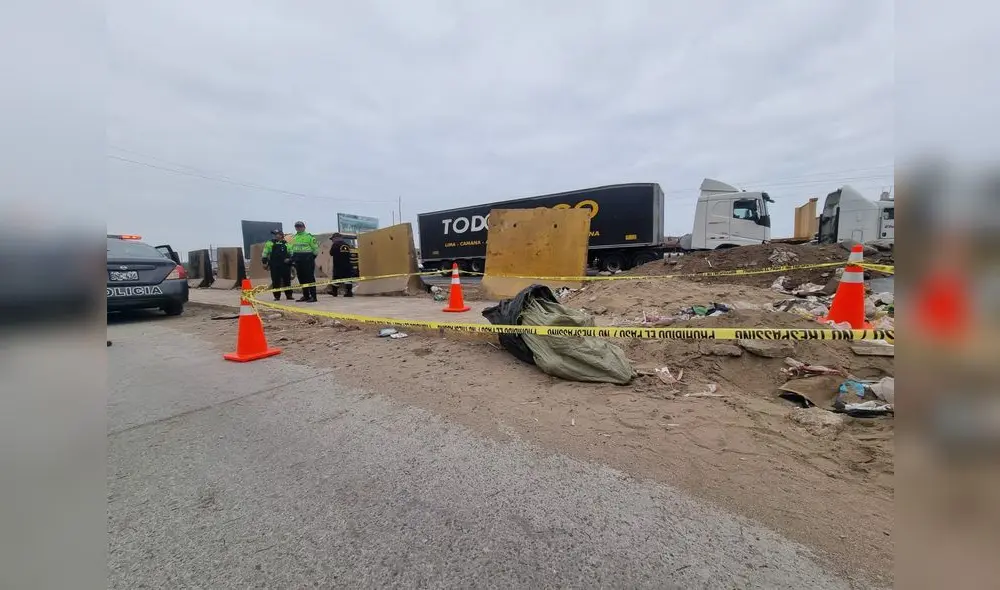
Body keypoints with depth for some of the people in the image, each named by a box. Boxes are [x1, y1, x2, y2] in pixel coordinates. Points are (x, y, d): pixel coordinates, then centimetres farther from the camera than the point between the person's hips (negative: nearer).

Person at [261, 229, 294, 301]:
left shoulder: (286, 244, 14)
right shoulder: (270, 243, 8)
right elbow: (265, 253, 6)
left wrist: (289, 259, 6)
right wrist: (264, 262, 0)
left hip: (285, 265, 2)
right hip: (274, 266, -2)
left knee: (287, 280, 4)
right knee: (276, 281, 0)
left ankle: (289, 295, 12)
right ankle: (277, 296, 7)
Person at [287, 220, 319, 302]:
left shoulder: (309, 236, -4)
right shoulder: (294, 237, 17)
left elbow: (315, 248, -5)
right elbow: (291, 248, 25)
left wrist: (312, 258, -4)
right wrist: (293, 258, 17)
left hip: (308, 261, -7)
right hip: (298, 261, 7)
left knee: (310, 278, -8)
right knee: (302, 279, 10)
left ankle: (313, 296, -6)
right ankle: (305, 296, 18)